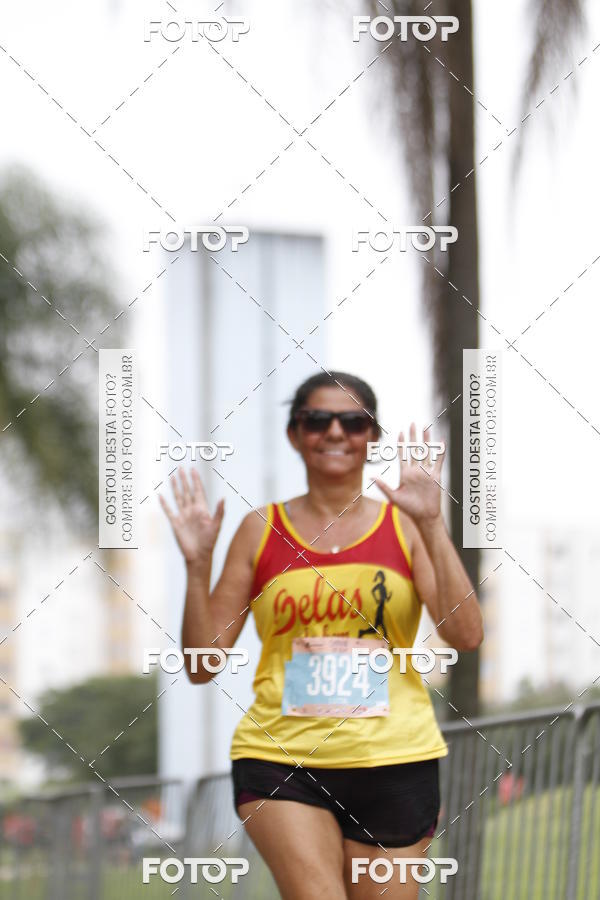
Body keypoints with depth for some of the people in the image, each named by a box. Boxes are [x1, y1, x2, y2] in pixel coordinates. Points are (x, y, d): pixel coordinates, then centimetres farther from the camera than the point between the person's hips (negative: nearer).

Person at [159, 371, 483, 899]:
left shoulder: (403, 528, 7)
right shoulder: (262, 531, 8)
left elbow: (466, 636, -8)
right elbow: (201, 666, 6)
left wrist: (431, 523, -14)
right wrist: (198, 565, -8)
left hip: (393, 762, 1)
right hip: (280, 759, -1)